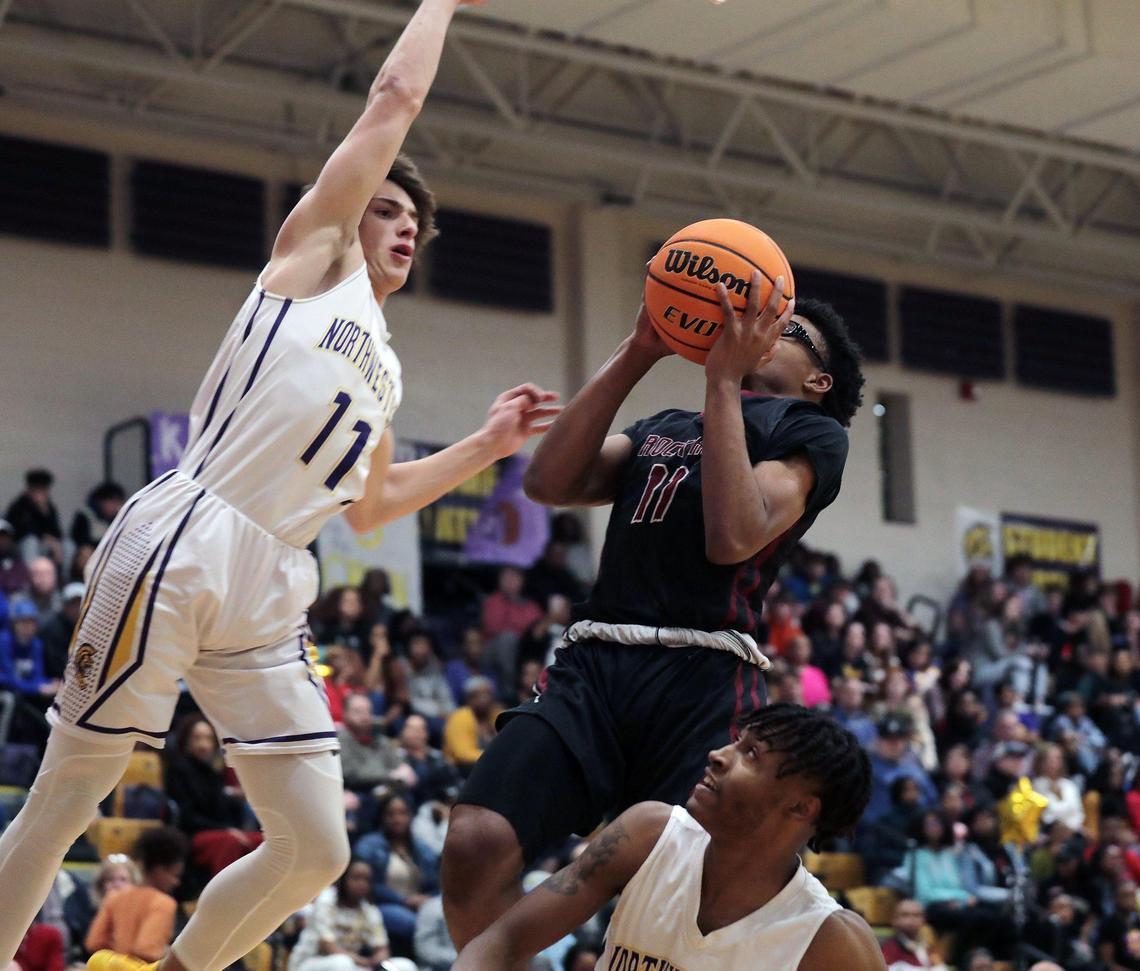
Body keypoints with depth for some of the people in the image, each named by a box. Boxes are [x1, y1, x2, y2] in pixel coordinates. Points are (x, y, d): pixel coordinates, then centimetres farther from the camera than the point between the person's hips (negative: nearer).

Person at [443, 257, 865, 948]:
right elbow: (550, 482, 13)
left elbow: (734, 537, -7)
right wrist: (638, 353, 12)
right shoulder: (663, 428, 31)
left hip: (702, 678, -4)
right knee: (476, 845, -18)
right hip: (596, 663, 5)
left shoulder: (813, 434, 12)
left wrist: (724, 380, -3)